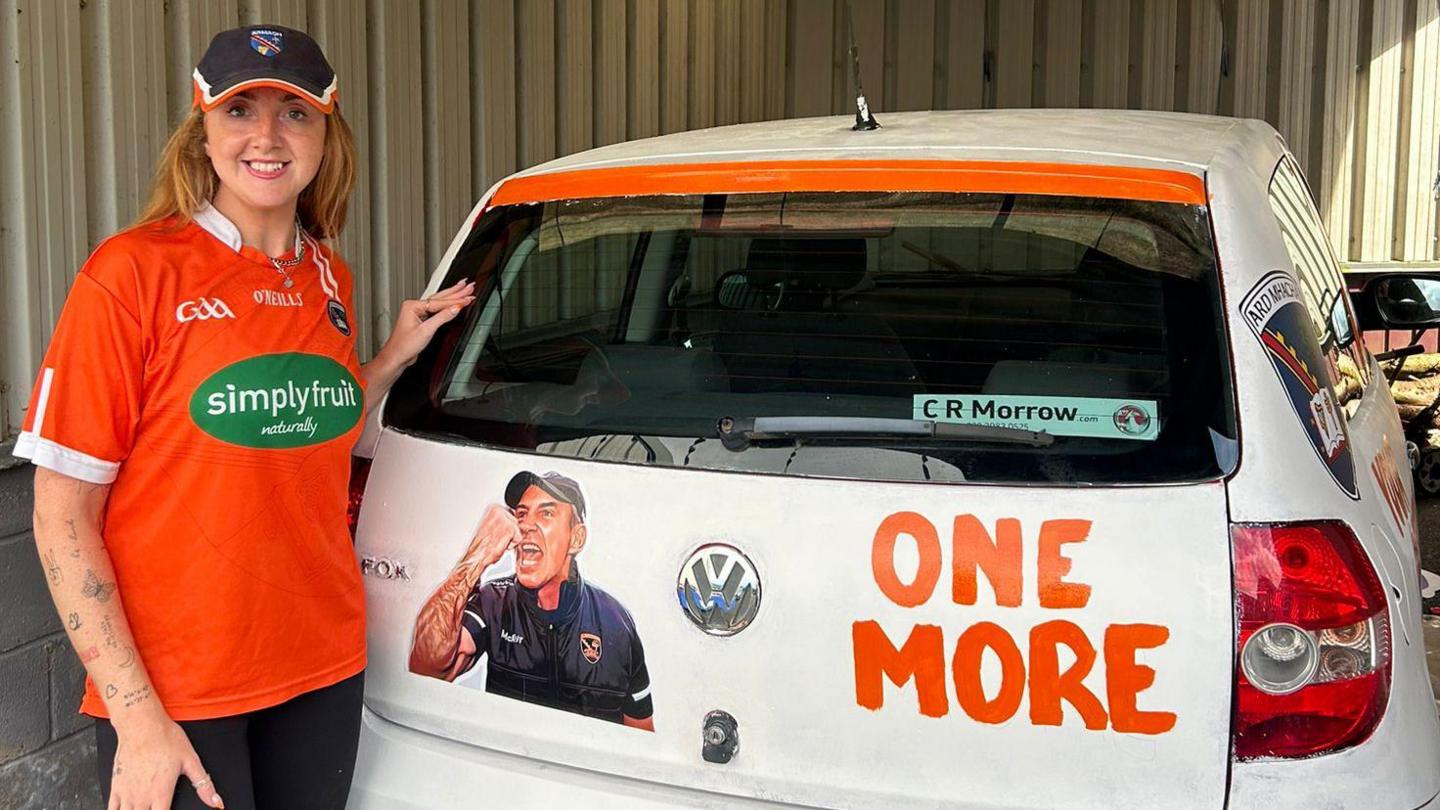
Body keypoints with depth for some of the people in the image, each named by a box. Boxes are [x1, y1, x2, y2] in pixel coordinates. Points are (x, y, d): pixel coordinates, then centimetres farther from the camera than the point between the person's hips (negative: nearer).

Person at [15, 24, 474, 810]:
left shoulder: (330, 279, 5)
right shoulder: (133, 271, -12)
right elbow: (62, 515, -12)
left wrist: (395, 354, 6)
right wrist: (135, 716, -16)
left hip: (323, 670, 6)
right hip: (170, 690, -5)